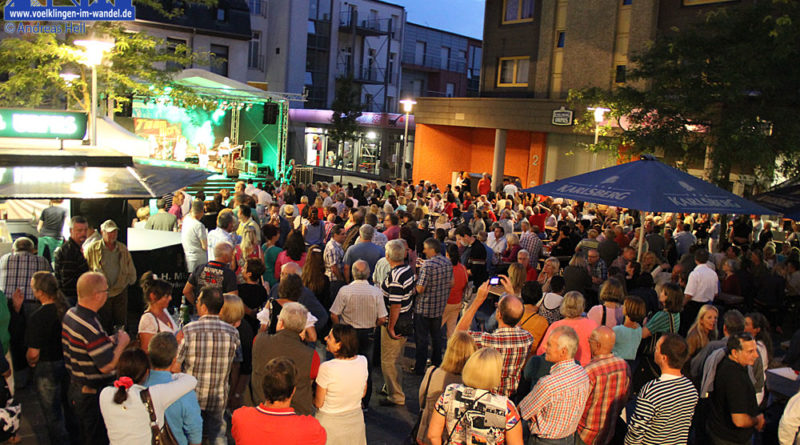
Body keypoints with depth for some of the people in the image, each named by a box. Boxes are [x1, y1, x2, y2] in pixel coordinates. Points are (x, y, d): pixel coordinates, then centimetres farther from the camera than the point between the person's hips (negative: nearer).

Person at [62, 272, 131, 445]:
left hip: (75, 389, 9)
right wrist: (121, 343, -14)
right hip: (93, 396, -9)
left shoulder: (70, 315, 1)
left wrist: (108, 342, 8)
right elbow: (107, 366, -29)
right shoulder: (91, 327, -29)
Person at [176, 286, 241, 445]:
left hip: (192, 397, -2)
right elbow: (238, 358, 7)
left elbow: (175, 364, -11)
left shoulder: (189, 330, -16)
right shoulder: (232, 332, -8)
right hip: (219, 397, 2)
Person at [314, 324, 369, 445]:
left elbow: (318, 403, -15)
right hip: (356, 421, 5)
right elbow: (363, 393, 4)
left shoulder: (327, 368, -26)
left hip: (330, 425, -5)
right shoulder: (363, 361, -11)